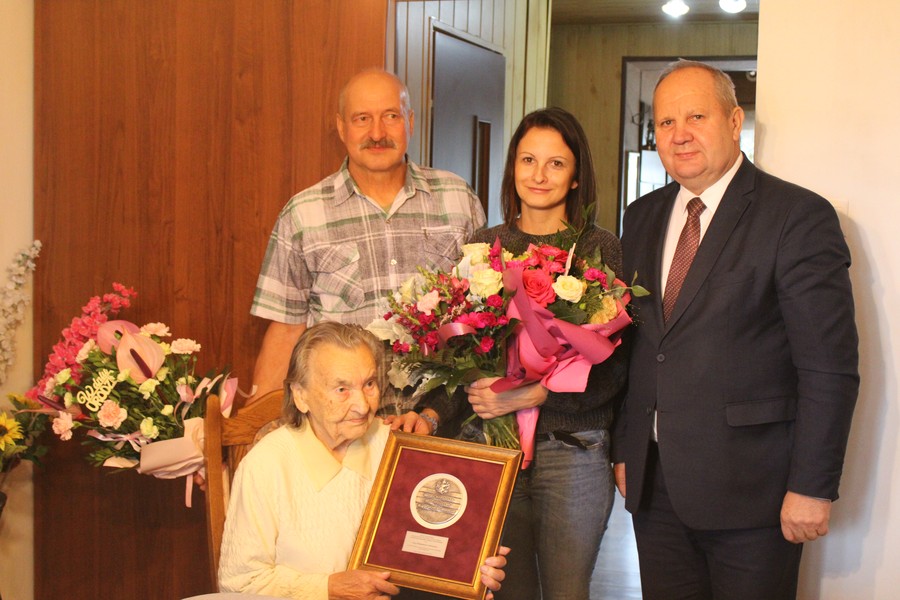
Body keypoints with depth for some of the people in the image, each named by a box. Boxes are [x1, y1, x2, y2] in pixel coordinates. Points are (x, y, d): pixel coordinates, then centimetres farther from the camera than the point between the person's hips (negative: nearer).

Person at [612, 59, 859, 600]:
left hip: (749, 491, -5)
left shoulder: (799, 216, -10)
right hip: (654, 483, 5)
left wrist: (813, 488, -14)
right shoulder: (643, 217, 11)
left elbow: (830, 368, -12)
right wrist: (625, 449, 10)